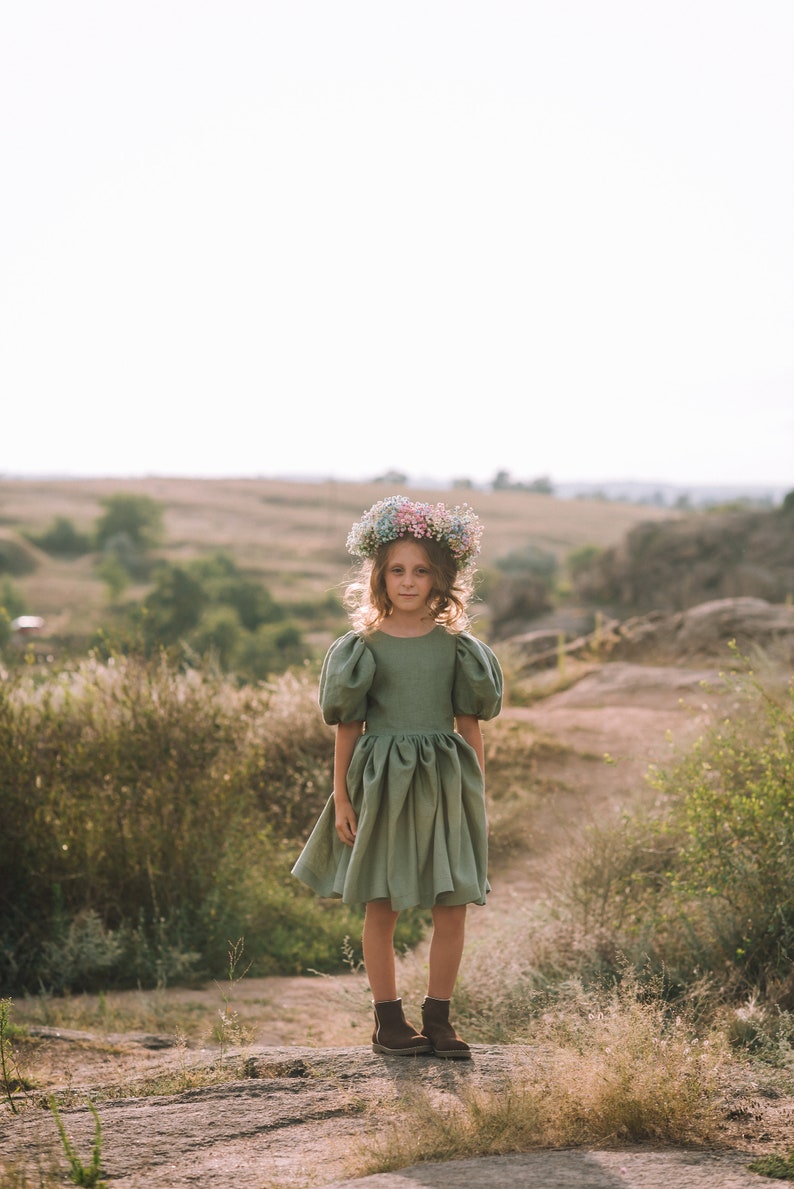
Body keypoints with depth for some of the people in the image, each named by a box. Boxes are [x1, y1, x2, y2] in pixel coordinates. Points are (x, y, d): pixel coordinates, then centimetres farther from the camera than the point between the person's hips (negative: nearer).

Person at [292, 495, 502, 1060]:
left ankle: (439, 1018, 10)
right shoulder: (364, 646, 0)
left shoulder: (456, 646, 5)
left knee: (452, 907, -1)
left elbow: (470, 725, 9)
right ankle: (389, 1020, 13)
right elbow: (348, 727, 2)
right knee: (381, 908, 2)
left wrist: (480, 797, 7)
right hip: (382, 785, -2)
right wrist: (341, 799, -1)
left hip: (444, 786, 2)